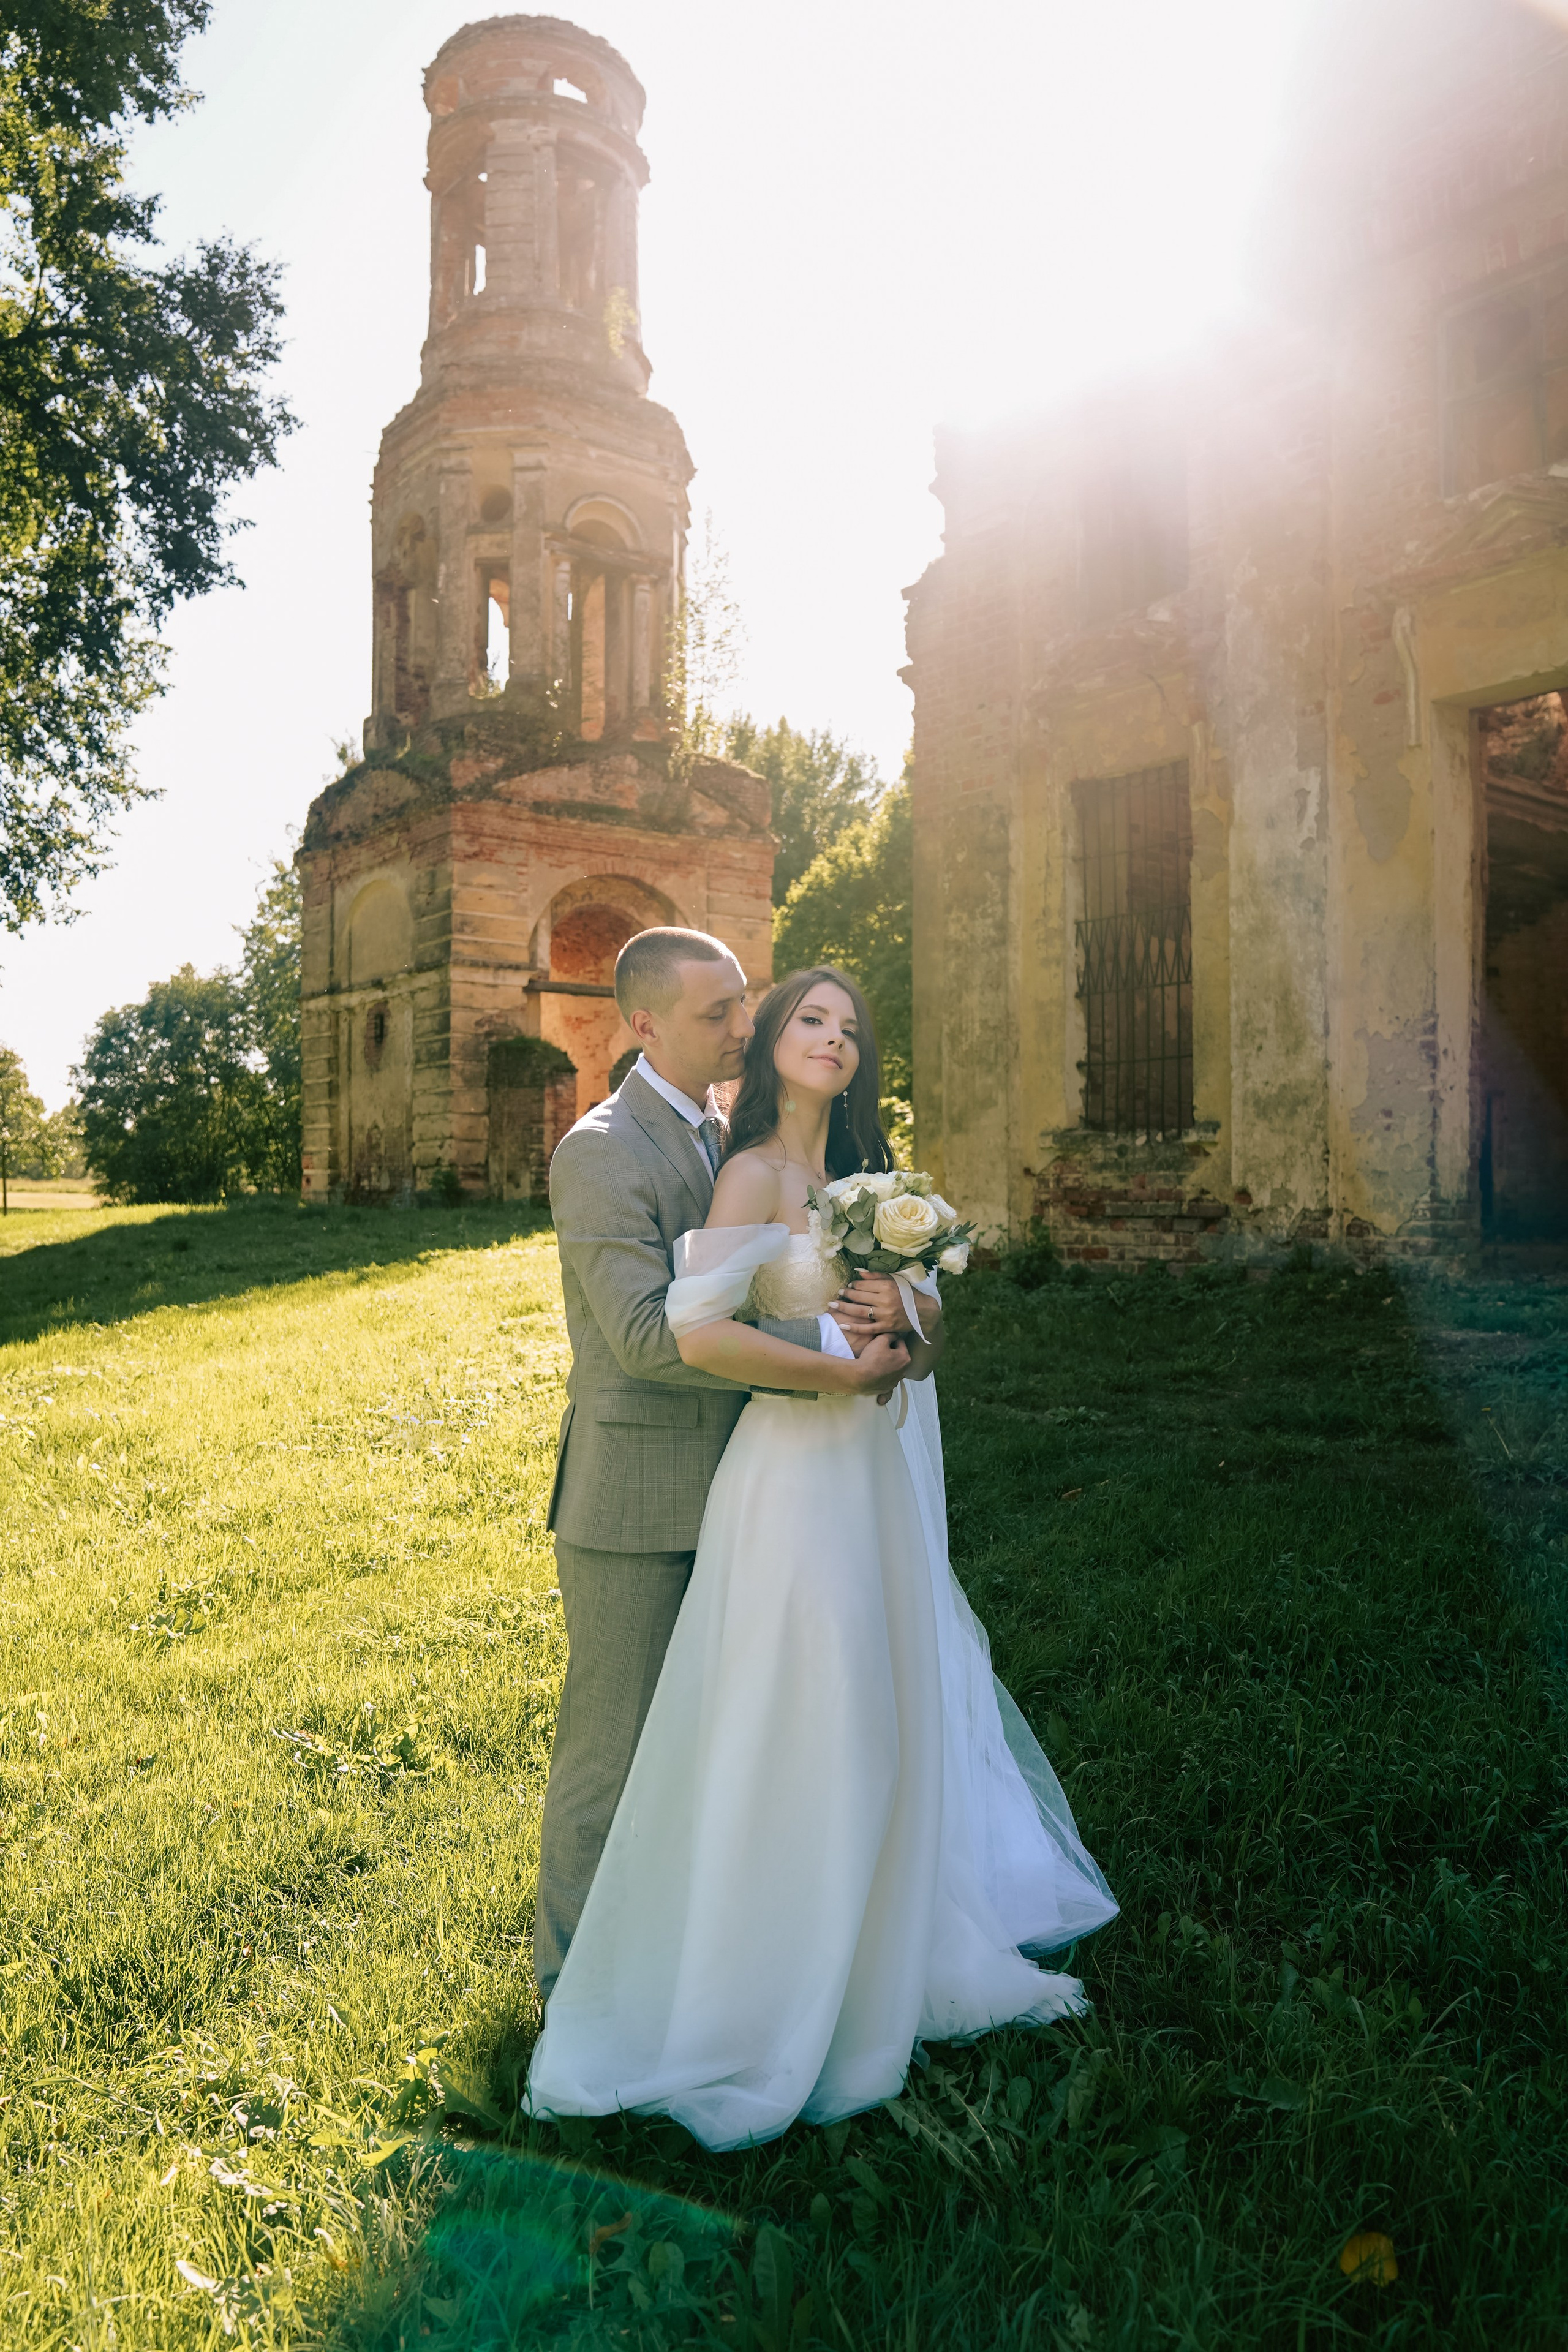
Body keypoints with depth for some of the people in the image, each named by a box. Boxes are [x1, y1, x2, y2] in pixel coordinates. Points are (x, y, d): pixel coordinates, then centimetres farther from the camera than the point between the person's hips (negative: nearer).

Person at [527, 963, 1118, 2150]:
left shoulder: (861, 1174, 11)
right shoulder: (757, 1174, -13)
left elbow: (931, 1327, 12)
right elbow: (697, 1332, -25)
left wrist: (906, 1314, -11)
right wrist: (837, 1374, -17)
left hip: (875, 1473, 8)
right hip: (795, 1474, -8)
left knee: (882, 1720, 19)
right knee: (796, 1738, 2)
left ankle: (876, 1956, 39)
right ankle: (771, 2012, 21)